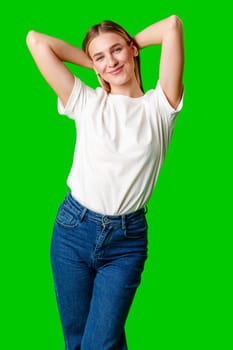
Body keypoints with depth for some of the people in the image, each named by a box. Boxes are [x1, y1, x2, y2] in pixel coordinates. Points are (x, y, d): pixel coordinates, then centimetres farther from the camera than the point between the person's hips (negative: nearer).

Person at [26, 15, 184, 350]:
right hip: (73, 229, 2)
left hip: (127, 238, -2)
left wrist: (130, 44, 4)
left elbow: (173, 24, -12)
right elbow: (35, 40, -3)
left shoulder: (159, 105, -1)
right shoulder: (86, 102, 2)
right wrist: (95, 63, 5)